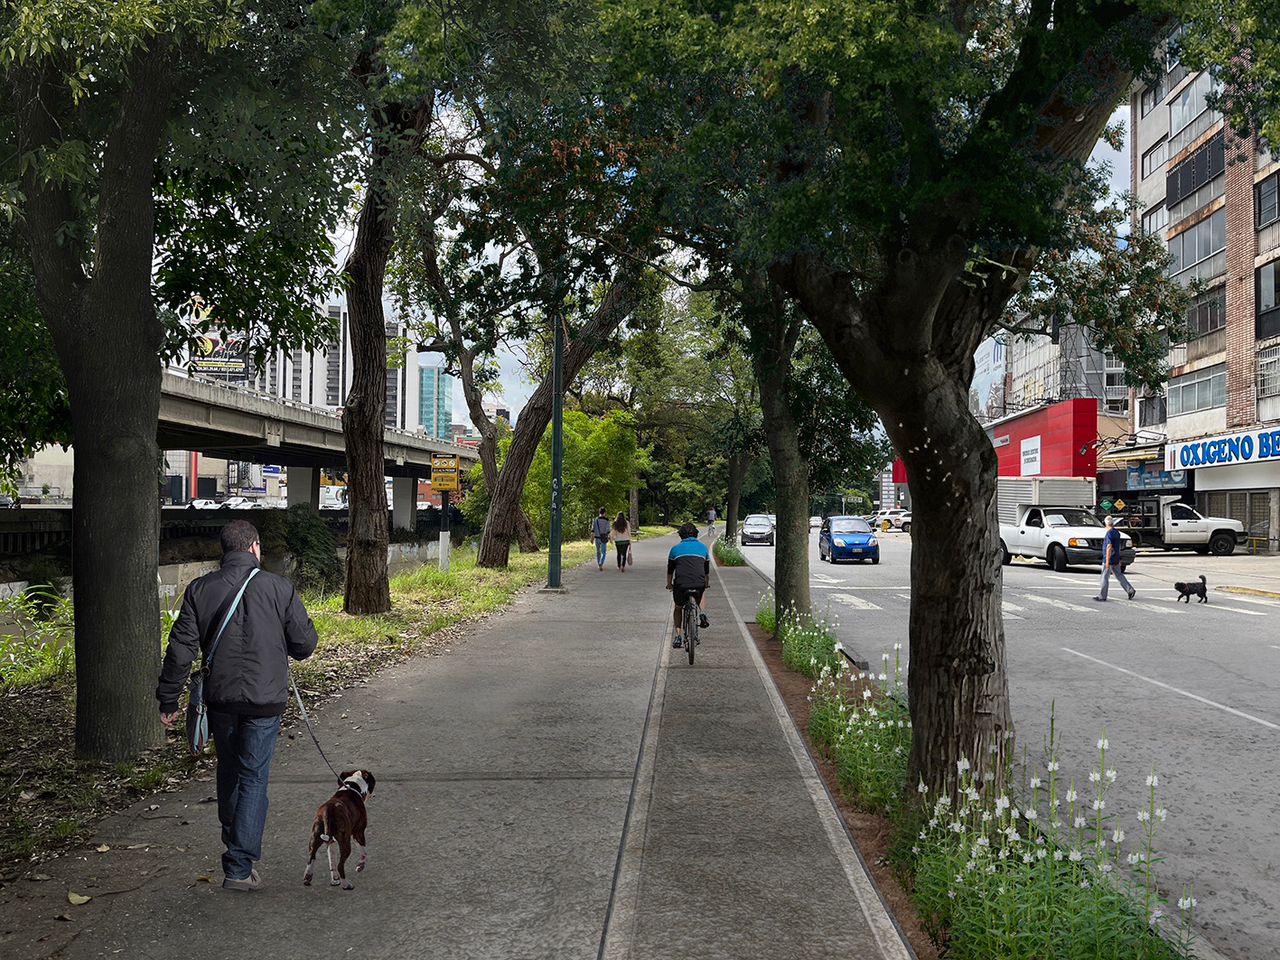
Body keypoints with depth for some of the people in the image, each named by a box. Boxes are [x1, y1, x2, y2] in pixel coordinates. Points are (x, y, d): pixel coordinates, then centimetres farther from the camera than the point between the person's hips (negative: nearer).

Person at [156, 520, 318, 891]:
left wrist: (168, 699, 4)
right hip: (265, 700, -3)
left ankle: (234, 843, 40)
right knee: (253, 778, 3)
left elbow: (181, 649, -3)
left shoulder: (200, 589, -2)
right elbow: (305, 643, -4)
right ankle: (239, 866, 0)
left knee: (229, 770, 22)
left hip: (220, 697, 3)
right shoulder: (279, 588, -8)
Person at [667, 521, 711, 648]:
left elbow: (670, 570, 23)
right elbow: (707, 570, 30)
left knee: (678, 608, 26)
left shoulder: (675, 549, 15)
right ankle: (702, 615, 14)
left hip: (680, 585, -1)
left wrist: (669, 584, 40)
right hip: (699, 584, 1)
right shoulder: (703, 547, 18)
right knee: (702, 593, 37)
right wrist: (707, 583, 48)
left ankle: (678, 636, 16)